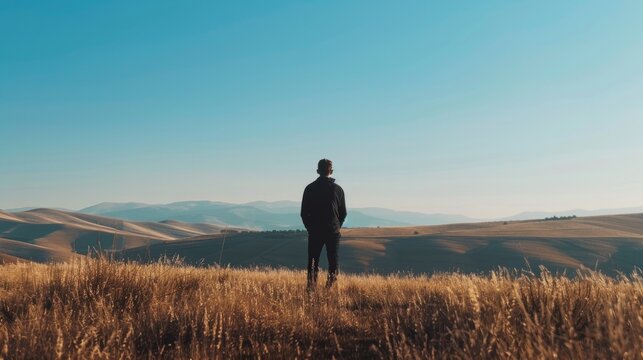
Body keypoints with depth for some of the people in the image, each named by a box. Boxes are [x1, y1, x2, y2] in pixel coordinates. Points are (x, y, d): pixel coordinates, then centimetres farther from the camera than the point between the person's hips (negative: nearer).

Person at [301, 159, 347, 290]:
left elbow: (304, 213, 3)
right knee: (333, 262, 7)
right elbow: (343, 213, 5)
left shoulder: (310, 188, 0)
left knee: (313, 263, 8)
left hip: (314, 232, 1)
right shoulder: (338, 189, 0)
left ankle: (311, 287, 0)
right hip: (333, 232, 0)